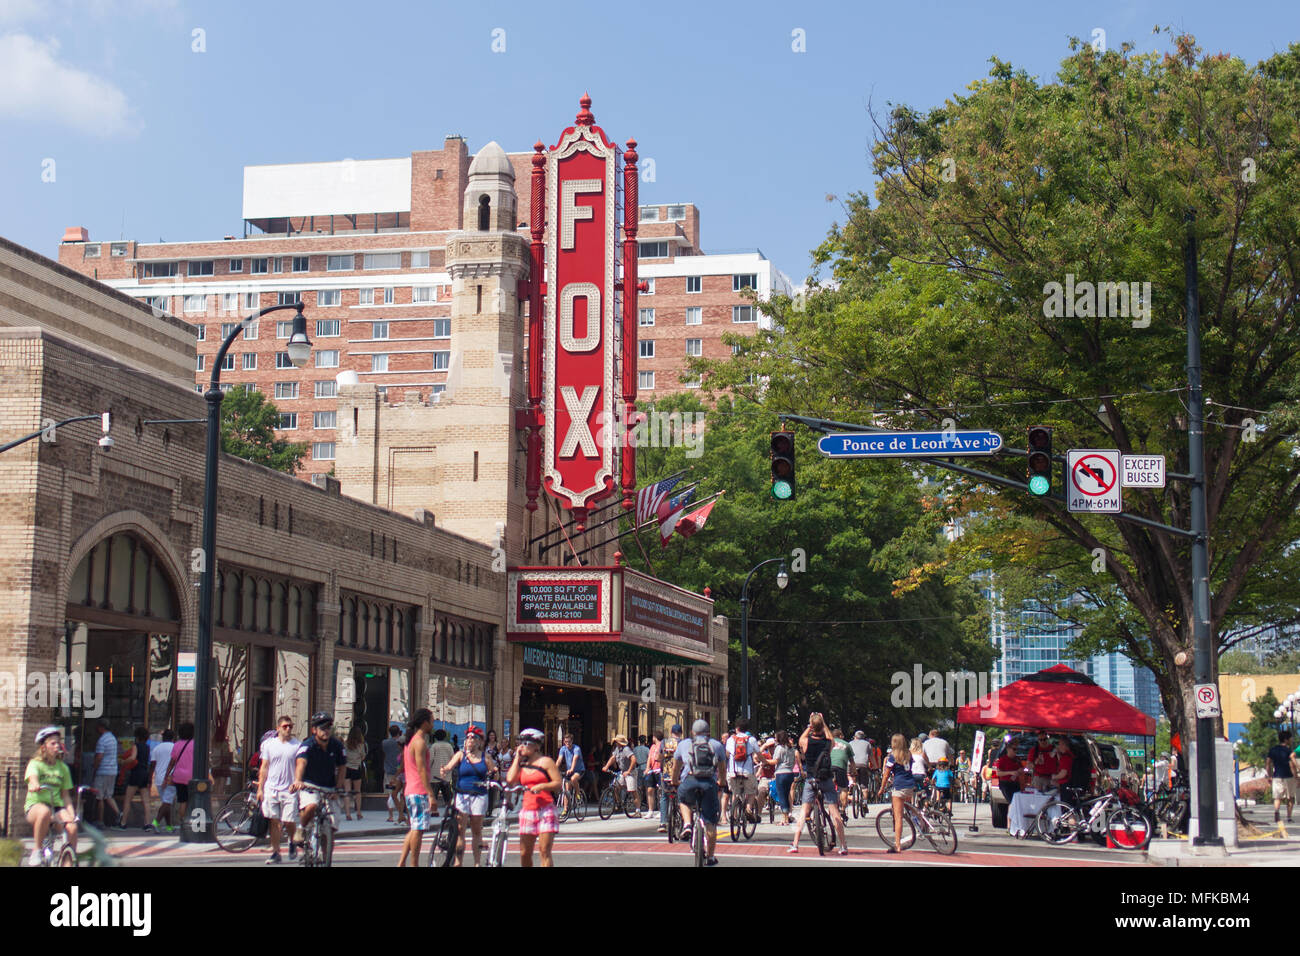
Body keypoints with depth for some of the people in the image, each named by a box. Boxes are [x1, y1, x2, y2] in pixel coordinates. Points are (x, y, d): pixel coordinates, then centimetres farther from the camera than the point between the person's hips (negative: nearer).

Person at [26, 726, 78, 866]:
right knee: (45, 812, -40)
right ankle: (36, 850, -21)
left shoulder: (63, 768, 12)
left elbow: (66, 795, 12)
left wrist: (71, 813, -4)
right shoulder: (35, 763, 0)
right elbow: (33, 777, -24)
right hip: (35, 804, -3)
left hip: (57, 806, 3)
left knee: (72, 826, -28)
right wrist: (34, 785, -48)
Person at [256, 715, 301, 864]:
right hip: (271, 788, 2)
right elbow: (264, 767, 11)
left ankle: (292, 842, 26)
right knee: (274, 822, 3)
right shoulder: (268, 744, 8)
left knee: (289, 822, -4)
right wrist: (260, 788, 8)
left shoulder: (298, 745, 2)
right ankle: (275, 852, 12)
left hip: (290, 790, -2)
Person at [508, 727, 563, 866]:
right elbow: (510, 779, -2)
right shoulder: (522, 763, 15)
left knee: (544, 850, -11)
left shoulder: (546, 761, 1)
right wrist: (517, 758, 5)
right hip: (527, 810, 5)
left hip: (545, 809, -5)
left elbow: (558, 783, -4)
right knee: (524, 853, 4)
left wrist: (542, 786, -19)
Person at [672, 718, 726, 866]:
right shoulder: (717, 745, 22)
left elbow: (675, 768, 32)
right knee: (710, 822, 9)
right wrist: (721, 782, 47)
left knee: (683, 800, 32)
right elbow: (722, 769, 29)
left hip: (689, 781, 0)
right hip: (710, 783, 0)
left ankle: (687, 824, 8)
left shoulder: (683, 744, 21)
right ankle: (710, 856, 12)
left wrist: (675, 783, 48)